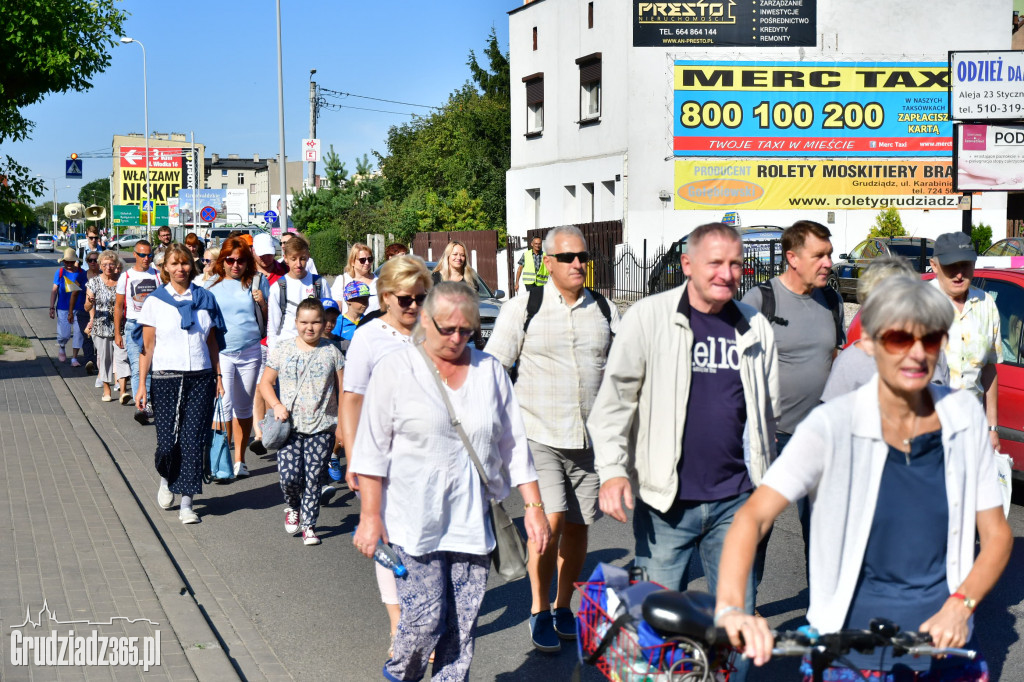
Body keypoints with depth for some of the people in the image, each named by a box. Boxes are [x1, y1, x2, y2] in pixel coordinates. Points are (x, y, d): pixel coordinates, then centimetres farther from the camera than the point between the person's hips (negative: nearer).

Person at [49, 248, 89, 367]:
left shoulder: (81, 273, 2)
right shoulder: (60, 272, -1)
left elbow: (87, 289, 11)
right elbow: (54, 290, 2)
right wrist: (52, 307, -2)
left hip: (79, 309, 2)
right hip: (63, 308, -2)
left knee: (78, 333, -1)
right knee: (64, 334, -4)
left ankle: (74, 359, 10)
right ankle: (61, 348, 30)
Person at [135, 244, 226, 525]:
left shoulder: (205, 299, 9)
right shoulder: (155, 301, 3)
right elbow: (147, 345, 1)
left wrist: (218, 376, 7)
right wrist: (142, 384, -3)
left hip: (200, 378, 2)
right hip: (166, 378, -2)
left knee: (193, 440, -3)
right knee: (167, 442, -3)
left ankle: (186, 502, 4)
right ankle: (166, 480, 30)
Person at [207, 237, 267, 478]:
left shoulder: (252, 286, 7)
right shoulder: (212, 286, 3)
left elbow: (267, 320, 12)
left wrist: (262, 302, -6)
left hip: (250, 352, 2)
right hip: (221, 352, -2)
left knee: (244, 408, 10)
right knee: (224, 406, -11)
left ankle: (239, 459, 21)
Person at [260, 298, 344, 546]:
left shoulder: (331, 352, 3)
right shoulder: (282, 349, 3)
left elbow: (342, 391, 7)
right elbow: (266, 383, 10)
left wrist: (341, 424, 3)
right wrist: (276, 405, -8)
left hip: (322, 427, 0)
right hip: (290, 425, 0)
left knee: (314, 478, 0)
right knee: (289, 476, -9)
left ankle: (308, 525, 16)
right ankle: (293, 507, 23)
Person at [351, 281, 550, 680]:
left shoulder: (490, 371, 8)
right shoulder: (395, 370, -1)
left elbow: (514, 445, 11)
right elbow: (373, 449, -2)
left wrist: (533, 506, 6)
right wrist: (370, 516, -6)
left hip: (473, 522, 3)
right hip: (415, 520, -3)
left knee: (463, 624, 3)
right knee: (425, 617, -5)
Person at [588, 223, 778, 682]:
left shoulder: (755, 328, 7)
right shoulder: (650, 317, -4)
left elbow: (767, 408, 17)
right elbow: (615, 397, -3)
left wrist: (764, 481, 18)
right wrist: (612, 470, -11)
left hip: (734, 500, 3)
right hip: (666, 501, -3)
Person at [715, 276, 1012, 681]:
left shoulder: (965, 417, -2)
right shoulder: (833, 426, -14)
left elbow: (997, 533, 3)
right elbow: (753, 515, -22)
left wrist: (960, 605, -14)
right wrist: (731, 610, -37)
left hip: (944, 647, 3)